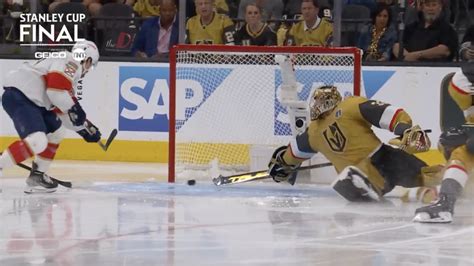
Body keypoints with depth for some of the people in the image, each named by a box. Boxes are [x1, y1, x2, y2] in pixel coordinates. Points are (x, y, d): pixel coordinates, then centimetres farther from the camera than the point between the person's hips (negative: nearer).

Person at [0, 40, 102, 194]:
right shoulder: (72, 63, -6)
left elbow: (61, 106, 32)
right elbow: (56, 88, -21)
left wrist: (87, 128, 33)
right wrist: (74, 109, -10)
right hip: (18, 96, -11)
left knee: (56, 132, 23)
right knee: (37, 142, -26)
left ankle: (37, 176, 22)